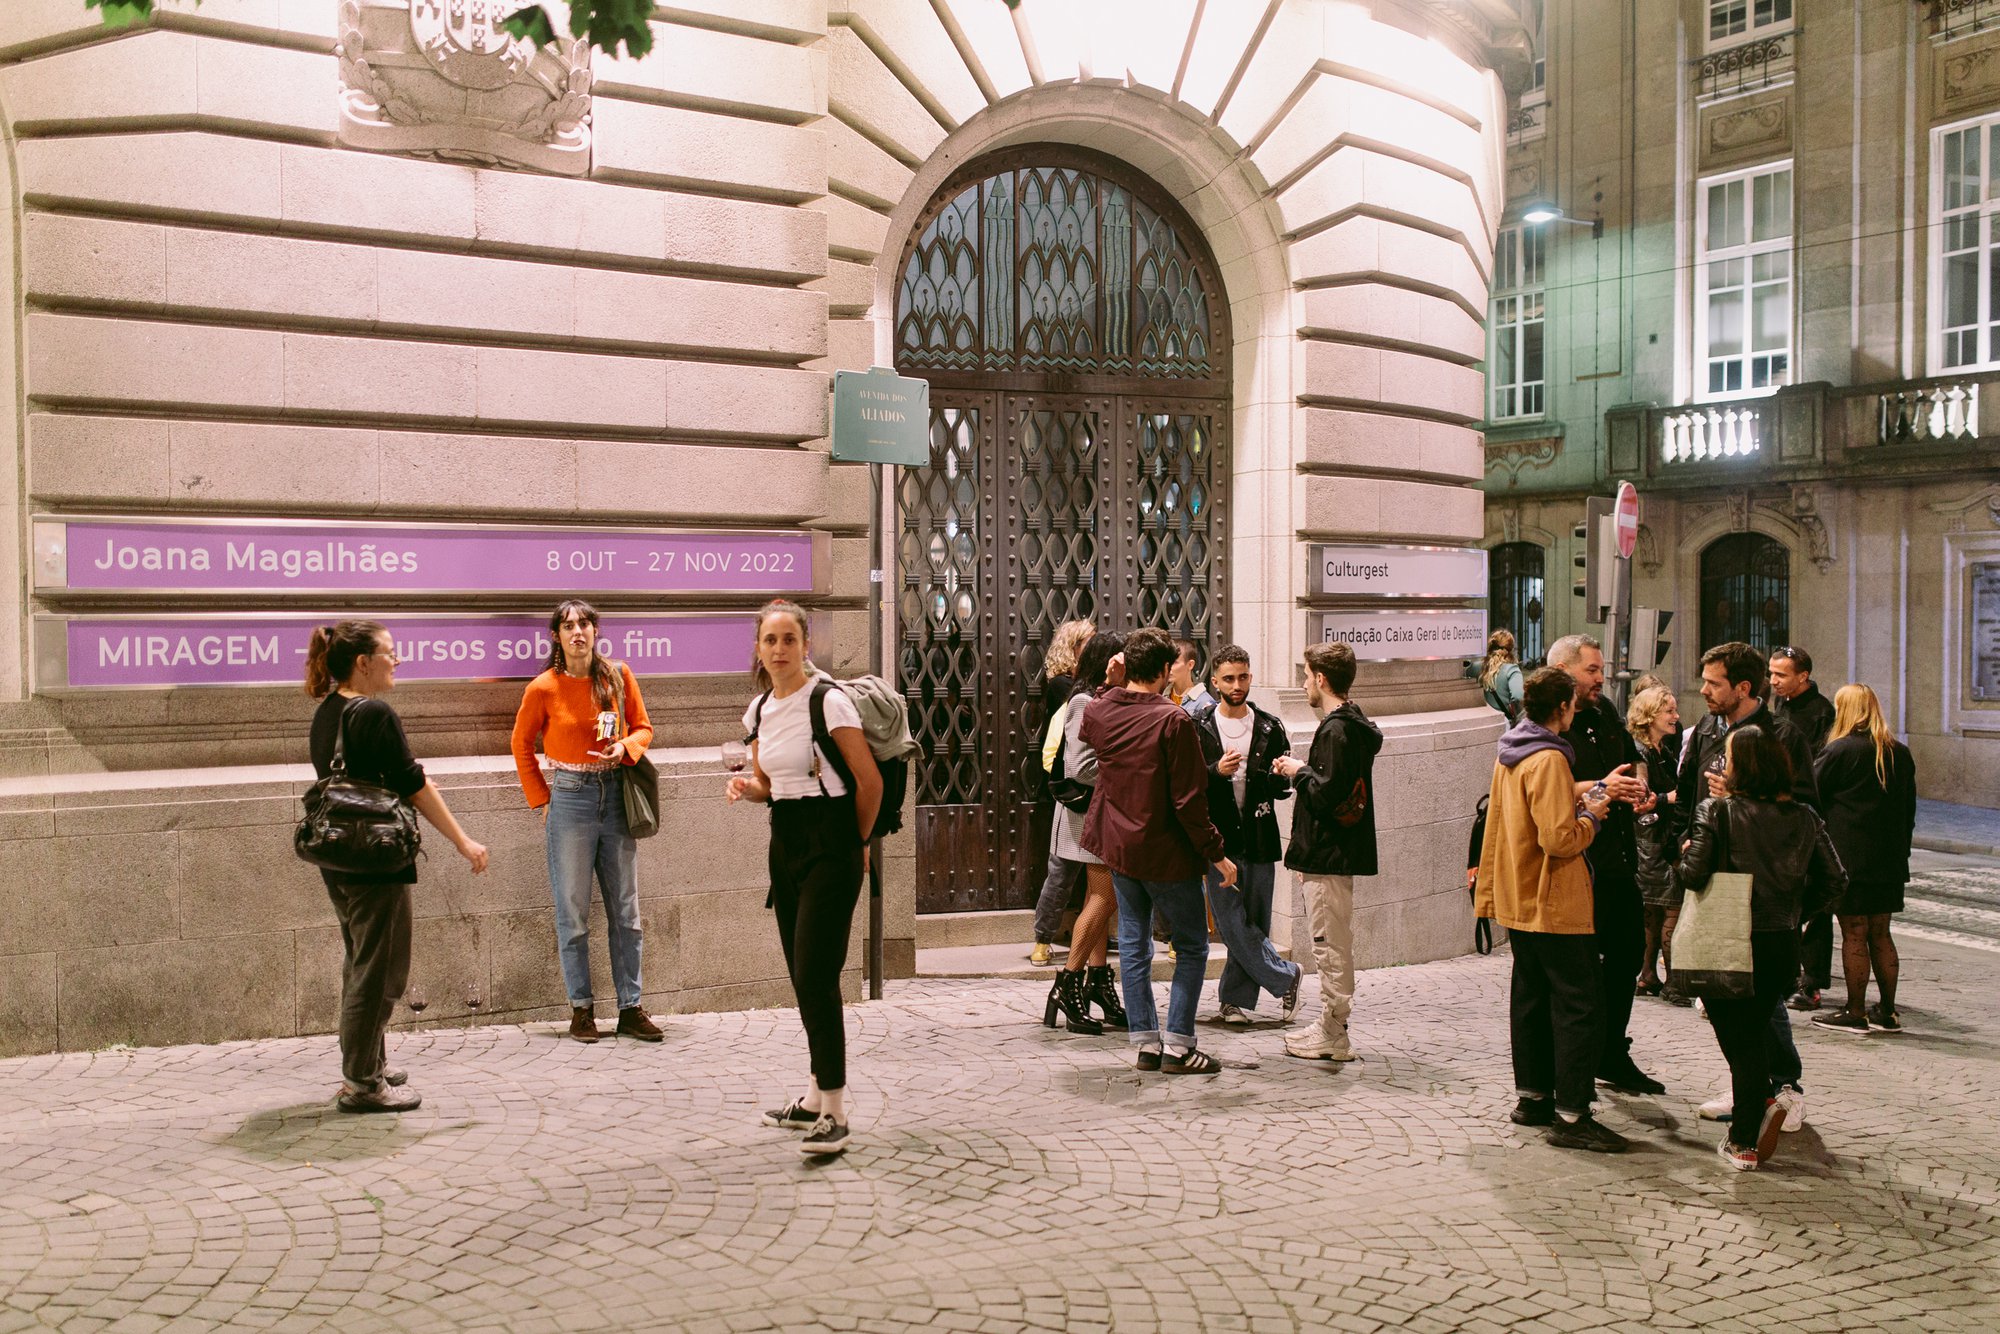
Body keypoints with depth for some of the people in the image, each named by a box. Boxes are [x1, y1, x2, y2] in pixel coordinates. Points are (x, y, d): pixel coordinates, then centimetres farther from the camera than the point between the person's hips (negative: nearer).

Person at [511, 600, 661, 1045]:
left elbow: (643, 727, 11)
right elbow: (522, 745, 9)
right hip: (570, 798, -2)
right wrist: (540, 799, 4)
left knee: (625, 909, 5)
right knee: (572, 911, 2)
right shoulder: (543, 688, -4)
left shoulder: (618, 675, 1)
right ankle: (581, 1008, 13)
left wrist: (625, 747, -11)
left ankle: (630, 1008, 12)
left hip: (616, 795, 2)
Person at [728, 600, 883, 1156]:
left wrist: (856, 842, 1)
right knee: (802, 977, 12)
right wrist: (744, 785, -3)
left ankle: (834, 1115, -5)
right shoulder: (759, 710, 9)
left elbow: (869, 781, -11)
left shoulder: (828, 701, -14)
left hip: (830, 845, -7)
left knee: (816, 976, -11)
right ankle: (818, 1097, 24)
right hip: (785, 844, 8)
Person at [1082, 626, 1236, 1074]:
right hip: (1165, 852, -6)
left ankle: (1146, 1042, 16)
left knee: (1133, 945, 12)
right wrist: (1216, 854, -11)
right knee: (1192, 946, 7)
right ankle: (1177, 1046, 5)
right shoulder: (1172, 721, -19)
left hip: (1116, 845, 6)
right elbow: (1188, 801, -19)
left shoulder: (1098, 713, -2)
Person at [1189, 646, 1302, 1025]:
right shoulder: (1197, 726, 3)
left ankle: (1235, 998, 17)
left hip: (1259, 839, 2)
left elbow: (1283, 786, 9)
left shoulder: (1269, 727, 8)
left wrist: (1265, 778, -13)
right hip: (1218, 838, -2)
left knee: (1254, 925, 5)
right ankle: (1286, 976, 12)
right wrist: (1216, 772, -18)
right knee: (1233, 924, -5)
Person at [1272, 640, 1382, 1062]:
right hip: (1337, 852, 11)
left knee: (1329, 944, -3)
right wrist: (1302, 771, 12)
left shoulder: (1336, 731, -18)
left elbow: (1326, 794, -24)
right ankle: (1332, 1027, 24)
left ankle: (1332, 1036, 3)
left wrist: (1298, 771, -10)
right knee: (1334, 944, 16)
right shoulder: (1353, 724, 14)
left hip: (1328, 854, -11)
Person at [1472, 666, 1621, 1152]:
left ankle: (1532, 1096, 24)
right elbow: (1560, 838, -25)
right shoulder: (1548, 759, -19)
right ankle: (1571, 1115, -3)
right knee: (1580, 1006, -4)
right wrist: (1591, 817, -7)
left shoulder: (1510, 754, 9)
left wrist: (1585, 794, 18)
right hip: (1555, 905, -10)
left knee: (1531, 997, 16)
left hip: (1518, 901, 10)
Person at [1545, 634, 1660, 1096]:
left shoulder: (1606, 713, 14)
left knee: (1627, 953, 15)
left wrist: (1641, 791, 8)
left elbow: (1633, 761, 28)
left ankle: (1614, 1058, 30)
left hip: (1620, 858, 8)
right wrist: (1601, 788, -27)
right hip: (1578, 863, -8)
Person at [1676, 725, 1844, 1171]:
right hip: (1782, 944, 4)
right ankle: (1746, 1129, 19)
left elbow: (1693, 875, -20)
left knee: (1738, 1036, 9)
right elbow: (1834, 880, 5)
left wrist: (1685, 855, 1)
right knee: (1754, 1029, 20)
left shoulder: (1716, 811, -13)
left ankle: (1744, 1144, 4)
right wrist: (1794, 909, 15)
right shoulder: (1804, 817, 1)